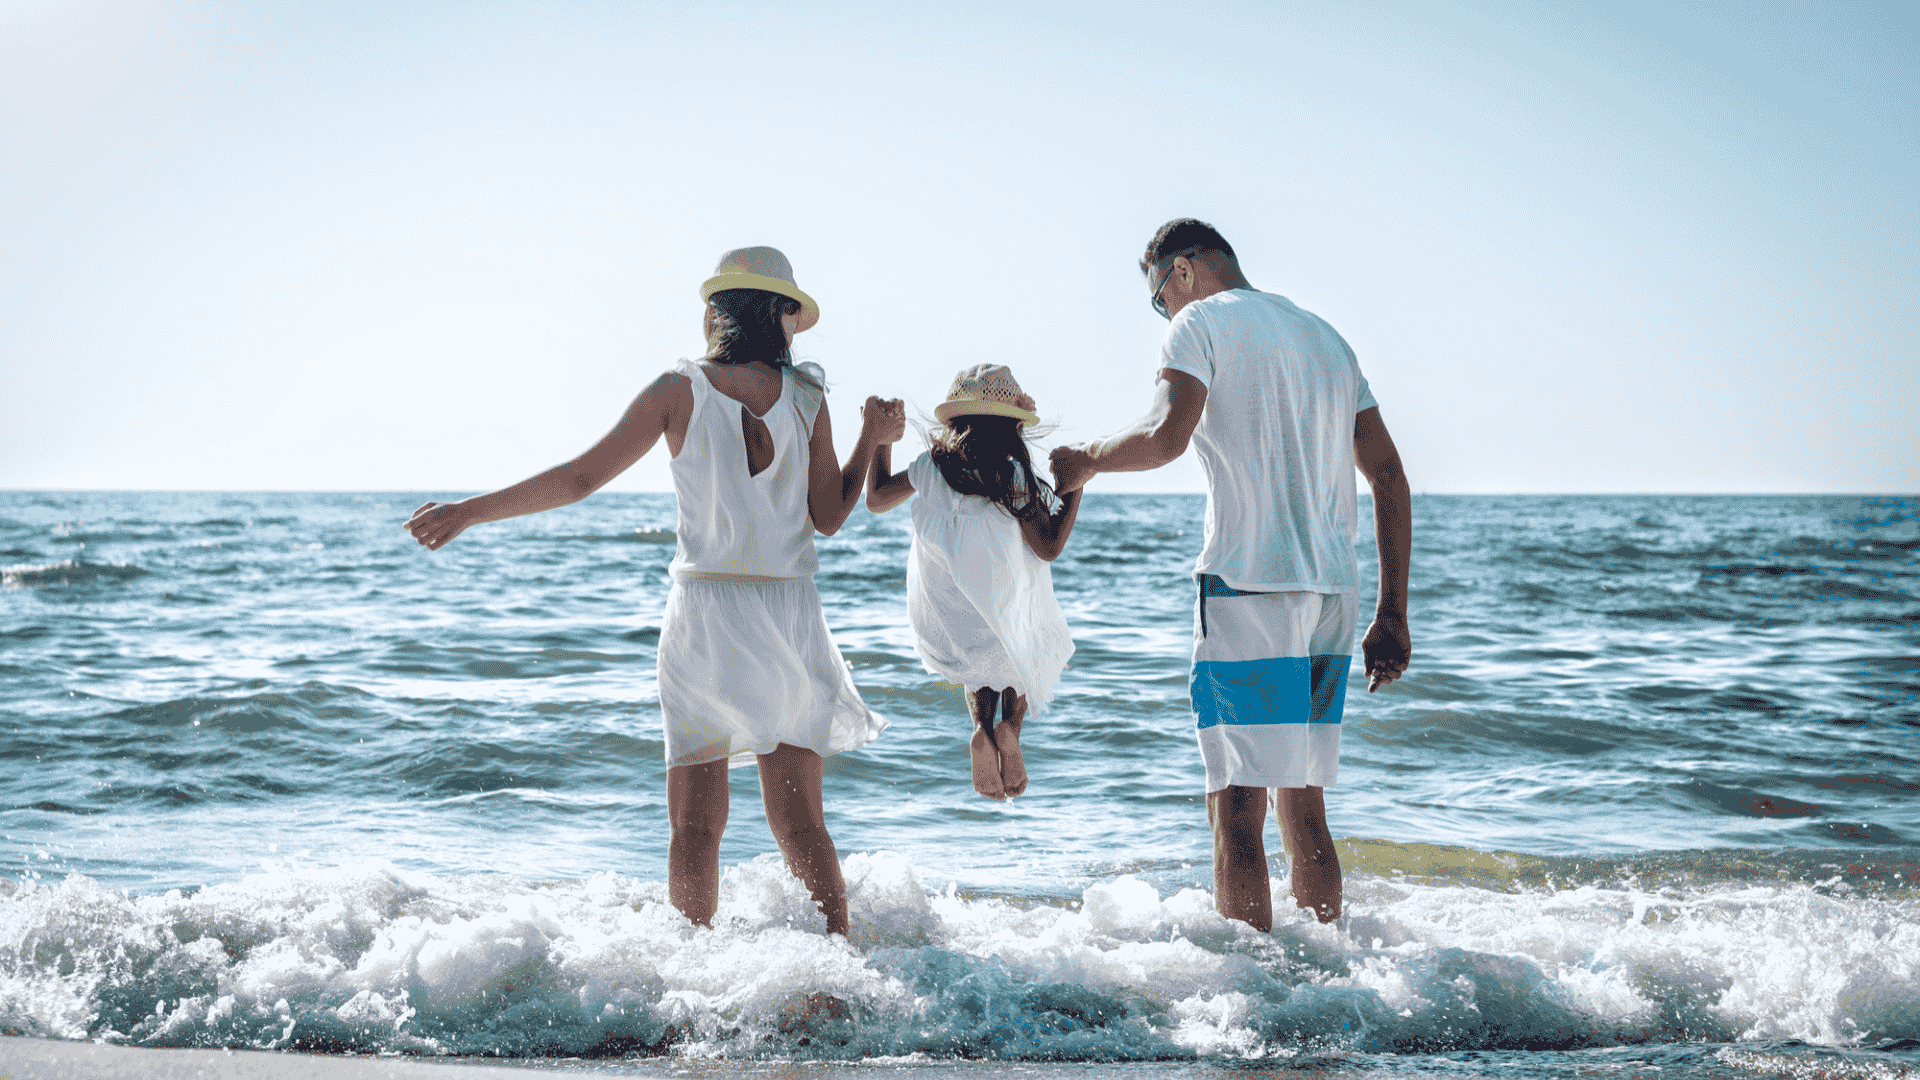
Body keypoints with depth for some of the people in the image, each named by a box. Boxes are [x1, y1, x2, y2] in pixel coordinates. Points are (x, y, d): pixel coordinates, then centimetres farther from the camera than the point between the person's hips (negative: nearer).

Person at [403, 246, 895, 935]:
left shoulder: (681, 389, -3)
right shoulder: (806, 398, 2)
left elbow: (581, 477, -5)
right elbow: (829, 517, 7)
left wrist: (468, 511, 1)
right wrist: (871, 441, 18)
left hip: (704, 612, -2)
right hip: (789, 616, 2)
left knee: (696, 824, 4)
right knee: (798, 820, 5)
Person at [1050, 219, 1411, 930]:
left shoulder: (1202, 321, 1)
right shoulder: (1324, 337, 22)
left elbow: (1166, 435, -19)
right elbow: (1389, 478, 16)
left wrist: (1086, 462, 0)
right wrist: (1392, 615, 16)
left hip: (1248, 584, -7)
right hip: (1332, 592, 7)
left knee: (1237, 809, -6)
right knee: (1302, 806, 14)